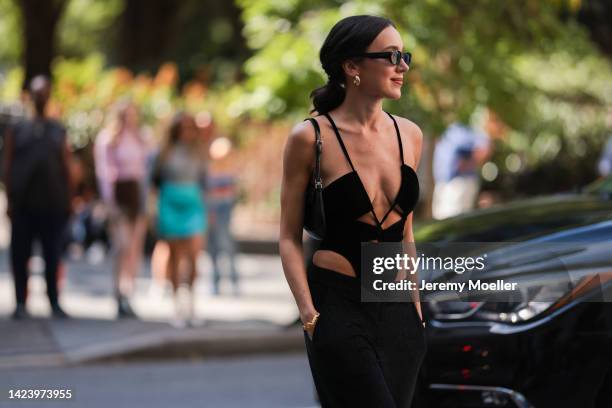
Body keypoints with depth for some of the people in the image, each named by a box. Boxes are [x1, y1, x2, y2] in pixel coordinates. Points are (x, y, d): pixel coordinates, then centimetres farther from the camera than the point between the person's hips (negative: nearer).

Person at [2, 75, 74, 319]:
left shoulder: (59, 132, 12)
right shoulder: (17, 130, 7)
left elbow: (67, 168, 10)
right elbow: (7, 167, 4)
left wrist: (69, 200, 3)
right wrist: (10, 200, -3)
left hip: (54, 204, 1)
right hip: (23, 205, -1)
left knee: (53, 256, 2)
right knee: (20, 255, 0)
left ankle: (54, 302, 8)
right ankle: (21, 303, 6)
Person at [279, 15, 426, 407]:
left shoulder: (410, 135, 8)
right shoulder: (311, 138, -7)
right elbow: (290, 237, -3)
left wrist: (416, 306, 17)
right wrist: (309, 314, -13)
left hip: (397, 311, 5)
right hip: (339, 305, -5)